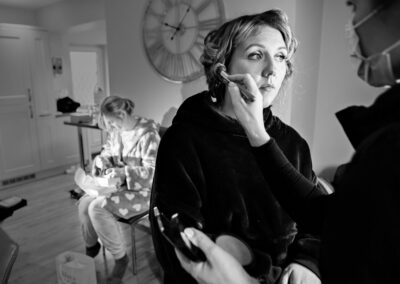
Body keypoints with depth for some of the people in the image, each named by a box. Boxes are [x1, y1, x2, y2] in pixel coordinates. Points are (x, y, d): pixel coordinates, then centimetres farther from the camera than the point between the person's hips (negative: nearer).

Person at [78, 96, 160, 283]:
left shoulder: (148, 134, -22)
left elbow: (152, 172, -22)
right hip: (119, 183, 7)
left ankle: (120, 258, -2)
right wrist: (101, 161, -7)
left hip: (142, 190, -7)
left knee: (98, 208, -22)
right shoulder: (116, 130, 1)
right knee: (84, 203, -11)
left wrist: (124, 173, -31)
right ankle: (90, 247, 17)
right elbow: (107, 152, 15)